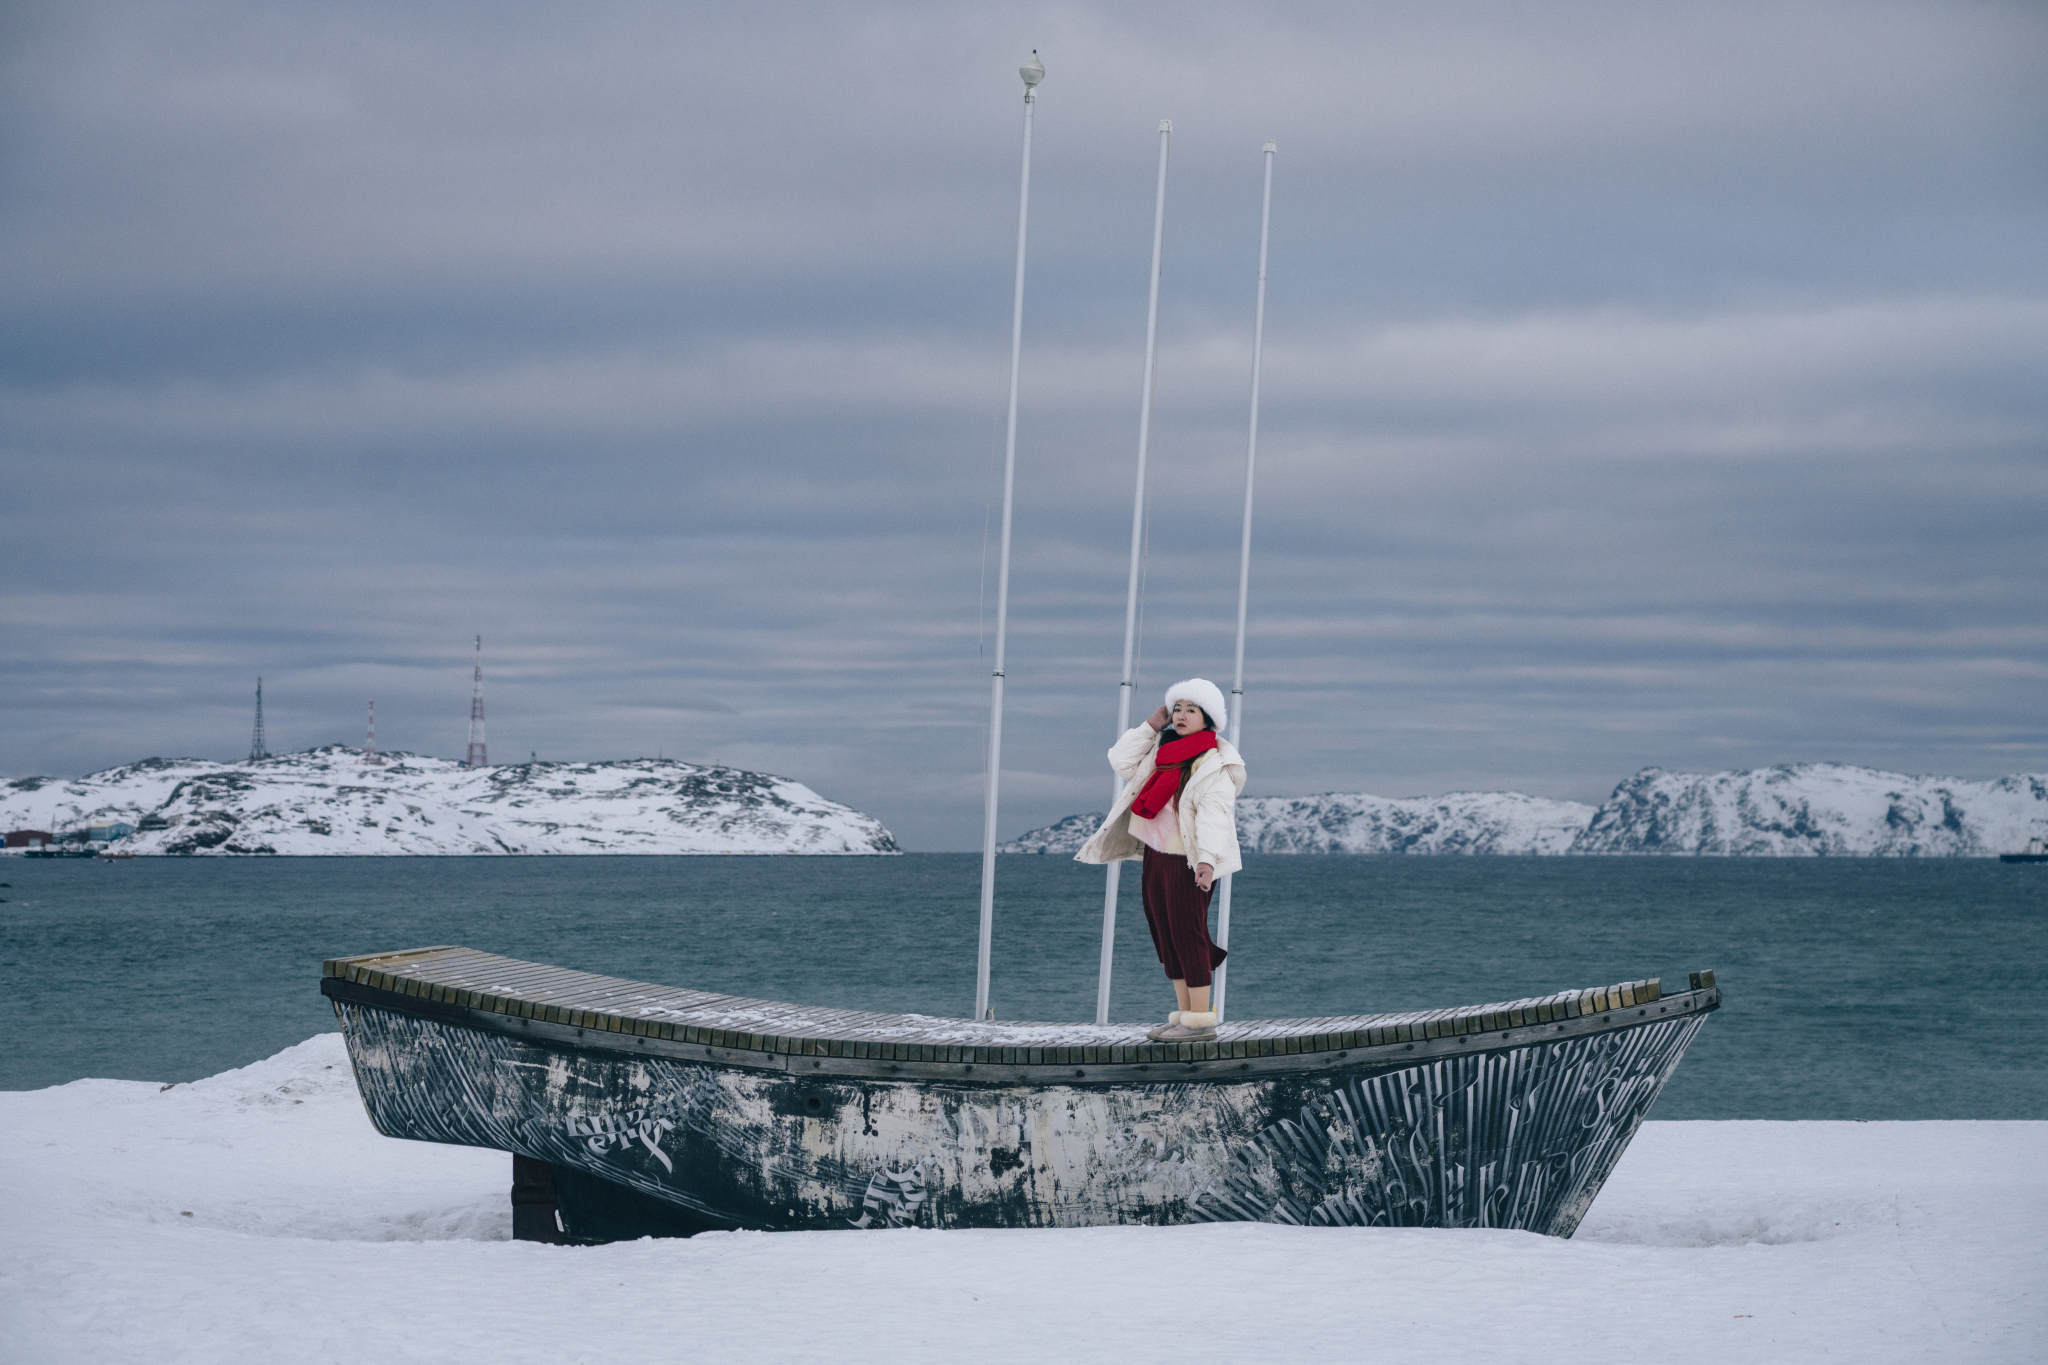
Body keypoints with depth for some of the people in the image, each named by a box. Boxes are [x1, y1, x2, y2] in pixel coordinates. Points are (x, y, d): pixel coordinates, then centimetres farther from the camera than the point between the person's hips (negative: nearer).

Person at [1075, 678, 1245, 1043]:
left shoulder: (1214, 765, -10)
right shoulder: (1163, 752, 15)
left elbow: (1214, 813, -22)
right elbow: (1122, 762, 18)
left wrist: (1208, 858, -34)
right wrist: (1150, 727, 10)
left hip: (1187, 862, -8)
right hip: (1155, 858, 8)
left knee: (1187, 935, -9)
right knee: (1165, 937, 9)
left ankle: (1201, 1021, -7)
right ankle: (1184, 1014, 15)